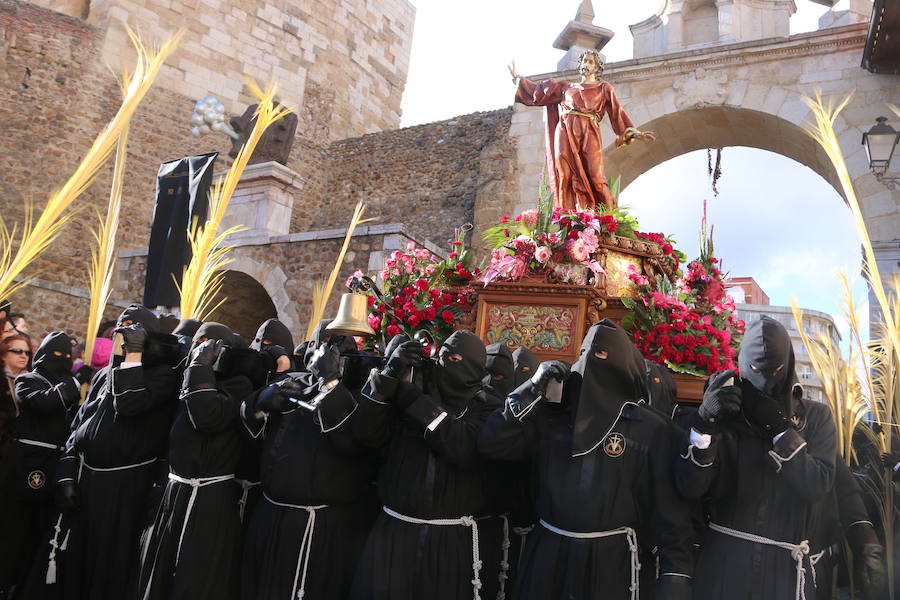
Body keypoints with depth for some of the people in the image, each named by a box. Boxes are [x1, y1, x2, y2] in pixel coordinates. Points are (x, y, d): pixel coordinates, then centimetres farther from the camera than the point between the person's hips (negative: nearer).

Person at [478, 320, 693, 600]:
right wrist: (533, 389, -8)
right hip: (548, 552, 3)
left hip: (612, 557, -2)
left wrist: (676, 570, -10)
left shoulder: (651, 428, -3)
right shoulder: (551, 415, 4)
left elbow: (666, 502, -4)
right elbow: (491, 445, -3)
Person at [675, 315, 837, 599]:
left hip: (787, 567, 1)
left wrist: (779, 427, -21)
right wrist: (705, 421, -27)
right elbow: (689, 487, -13)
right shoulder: (724, 415, -2)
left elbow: (818, 485, -10)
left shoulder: (815, 418, 3)